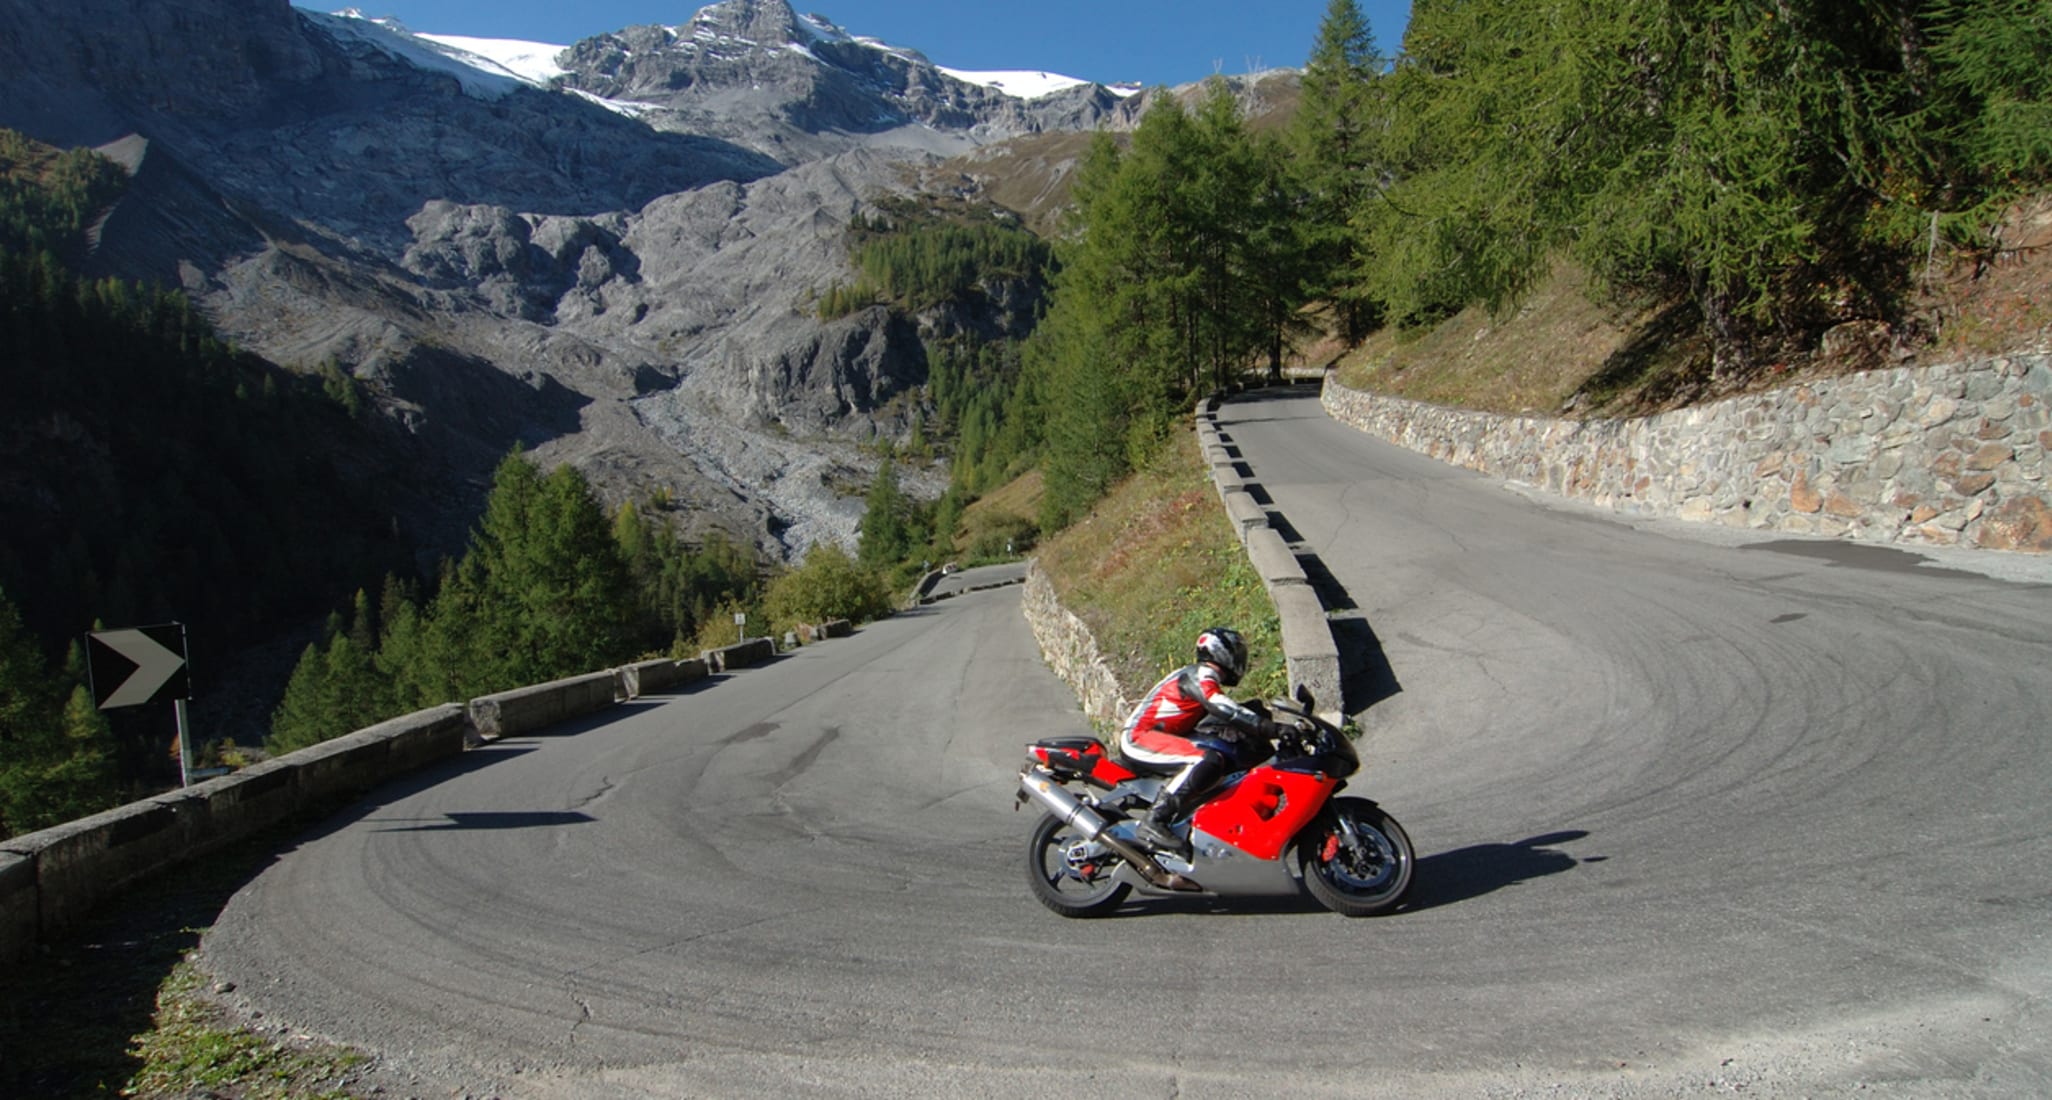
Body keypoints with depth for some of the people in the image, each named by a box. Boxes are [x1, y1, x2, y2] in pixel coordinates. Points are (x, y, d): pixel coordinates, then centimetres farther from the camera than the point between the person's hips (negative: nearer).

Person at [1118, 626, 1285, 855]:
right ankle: (1153, 821, -34)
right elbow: (1227, 711, -28)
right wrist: (1274, 729, -30)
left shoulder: (1200, 677, 20)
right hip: (1139, 737, -11)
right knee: (1207, 760, -30)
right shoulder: (1200, 675, -11)